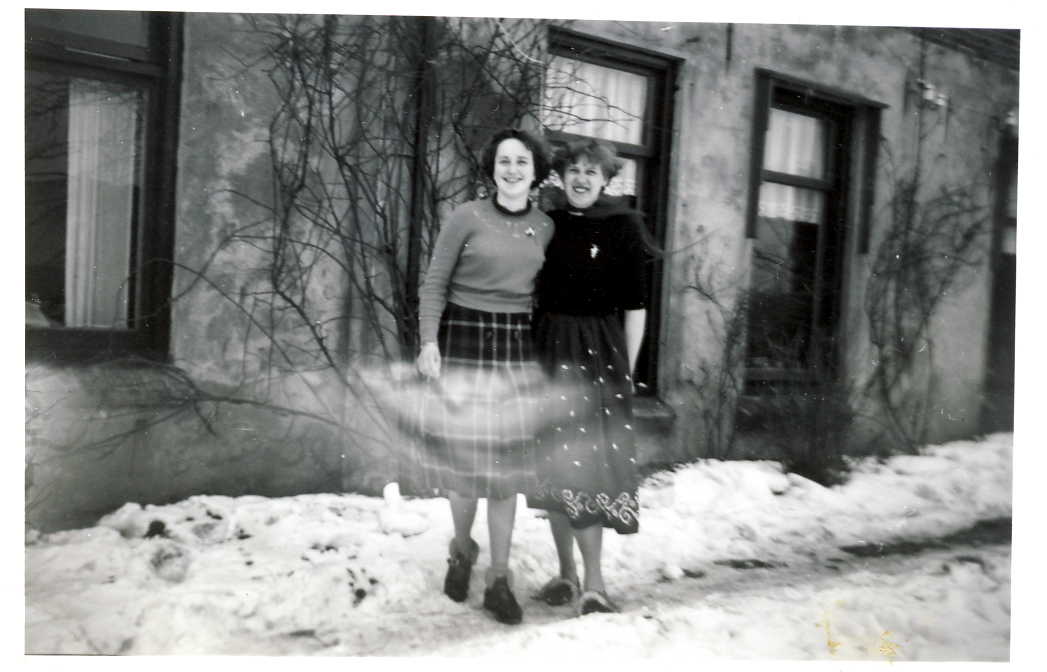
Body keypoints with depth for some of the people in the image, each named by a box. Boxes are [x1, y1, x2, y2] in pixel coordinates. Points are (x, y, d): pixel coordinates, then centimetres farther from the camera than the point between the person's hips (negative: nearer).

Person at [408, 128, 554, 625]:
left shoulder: (546, 228, 7)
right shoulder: (466, 217, -5)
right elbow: (434, 284, -4)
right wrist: (429, 341, -15)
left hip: (518, 348, 3)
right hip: (464, 340, -3)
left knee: (506, 459, 4)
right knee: (465, 451, 5)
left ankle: (499, 579, 12)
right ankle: (461, 550, 31)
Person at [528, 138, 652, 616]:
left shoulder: (623, 226, -2)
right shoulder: (547, 224, 9)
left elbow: (635, 306, -3)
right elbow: (534, 294, 12)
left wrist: (626, 370, -7)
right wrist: (530, 356, 6)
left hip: (598, 353, -4)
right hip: (548, 349, 4)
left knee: (587, 465, -6)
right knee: (553, 465, 8)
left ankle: (593, 581, 3)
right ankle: (566, 573, 21)